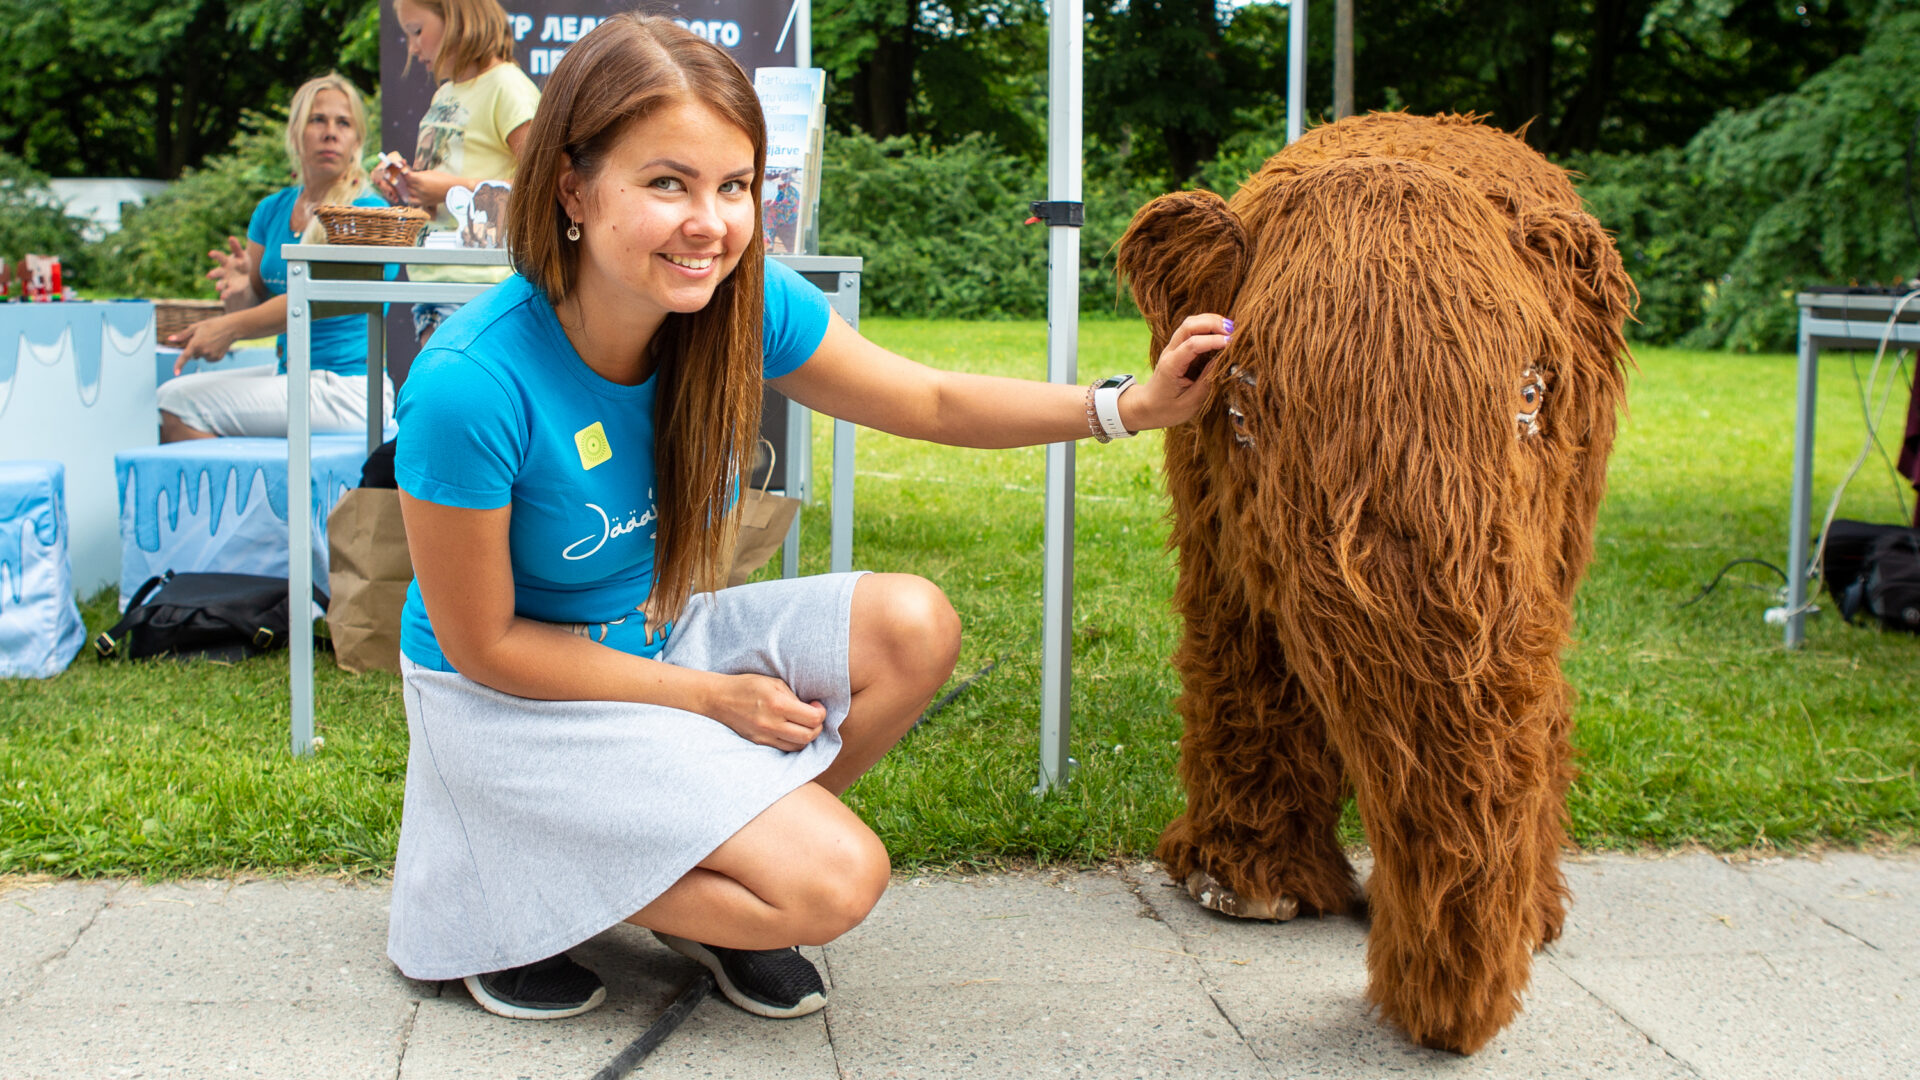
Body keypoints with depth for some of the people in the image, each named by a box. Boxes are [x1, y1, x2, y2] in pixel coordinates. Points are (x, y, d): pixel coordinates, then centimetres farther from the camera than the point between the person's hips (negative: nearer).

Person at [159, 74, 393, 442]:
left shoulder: (367, 212, -8)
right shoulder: (273, 209, 14)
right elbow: (247, 307, 16)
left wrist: (232, 326, -32)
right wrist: (239, 286, -9)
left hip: (347, 388, -7)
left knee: (179, 409, -16)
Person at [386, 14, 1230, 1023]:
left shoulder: (746, 305, -15)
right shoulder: (471, 386, -30)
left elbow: (934, 402, -2)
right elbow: (485, 643, -19)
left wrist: (1126, 405, -16)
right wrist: (714, 697, -16)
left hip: (659, 637, 7)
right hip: (515, 694, -6)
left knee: (913, 626, -13)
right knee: (833, 883, -19)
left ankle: (713, 889, 4)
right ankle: (515, 892, 1)